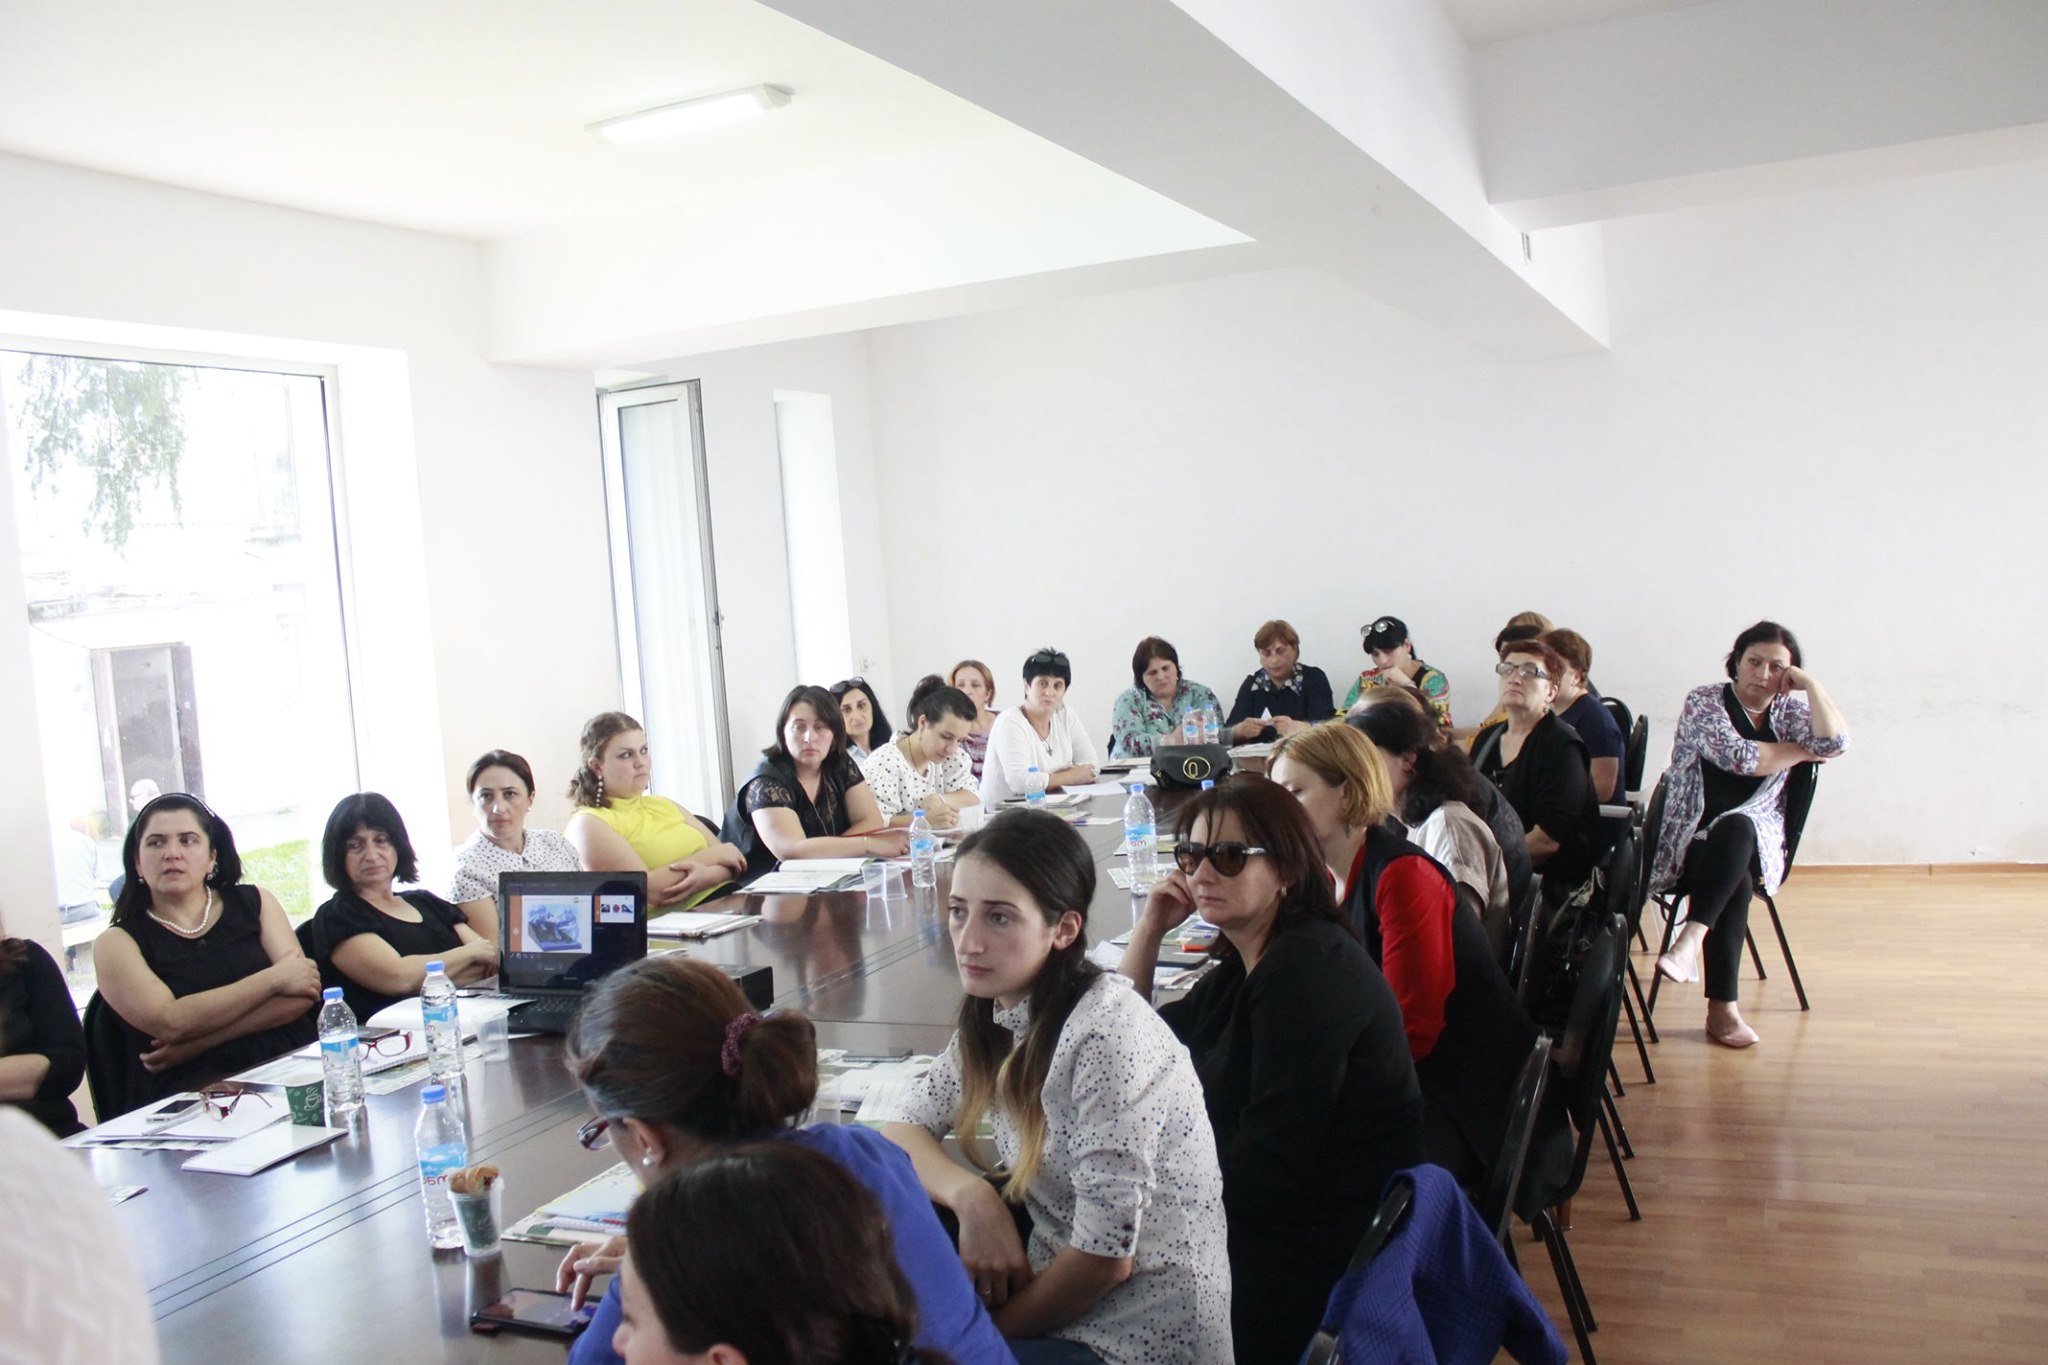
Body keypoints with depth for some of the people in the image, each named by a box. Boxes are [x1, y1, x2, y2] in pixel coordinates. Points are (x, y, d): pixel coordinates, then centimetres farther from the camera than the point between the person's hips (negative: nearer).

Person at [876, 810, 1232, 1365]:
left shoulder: (1107, 1036, -24)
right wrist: (972, 1195, -16)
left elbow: (1106, 1256, -23)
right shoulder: (997, 1015, -2)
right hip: (1060, 1290, 6)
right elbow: (903, 1123, 5)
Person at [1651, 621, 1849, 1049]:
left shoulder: (1789, 712, 13)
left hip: (1755, 843, 2)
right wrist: (1802, 751, -1)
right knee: (1735, 881, -34)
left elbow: (1835, 742, -8)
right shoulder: (1704, 701, 1)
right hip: (1690, 843, -2)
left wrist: (1811, 683, -5)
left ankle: (1691, 939, -47)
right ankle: (1722, 1009, -32)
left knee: (1734, 826, -35)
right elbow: (1738, 756, -14)